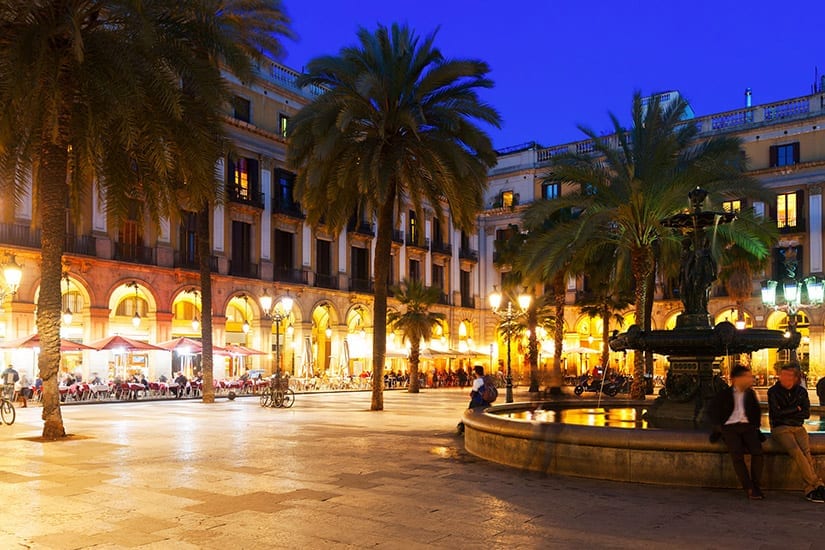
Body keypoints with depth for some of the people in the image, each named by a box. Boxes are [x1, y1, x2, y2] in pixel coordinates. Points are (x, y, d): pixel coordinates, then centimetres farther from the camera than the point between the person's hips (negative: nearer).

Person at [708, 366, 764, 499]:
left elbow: (757, 412, 21)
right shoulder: (723, 394, 8)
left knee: (757, 451, -26)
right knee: (737, 454, -28)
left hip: (747, 426, 3)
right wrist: (719, 428, -2)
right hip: (729, 427, -3)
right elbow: (714, 413, 10)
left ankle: (756, 486, -17)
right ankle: (749, 489, -24)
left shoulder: (751, 393, 18)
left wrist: (756, 426, 5)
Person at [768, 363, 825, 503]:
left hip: (798, 427, 3)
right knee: (797, 452, -27)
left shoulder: (801, 392, 11)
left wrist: (786, 413, -3)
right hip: (780, 428, -3)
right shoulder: (773, 391, 1)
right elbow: (776, 413, -6)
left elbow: (806, 413, 5)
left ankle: (810, 489, -26)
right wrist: (796, 409, 0)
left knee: (807, 452, -23)